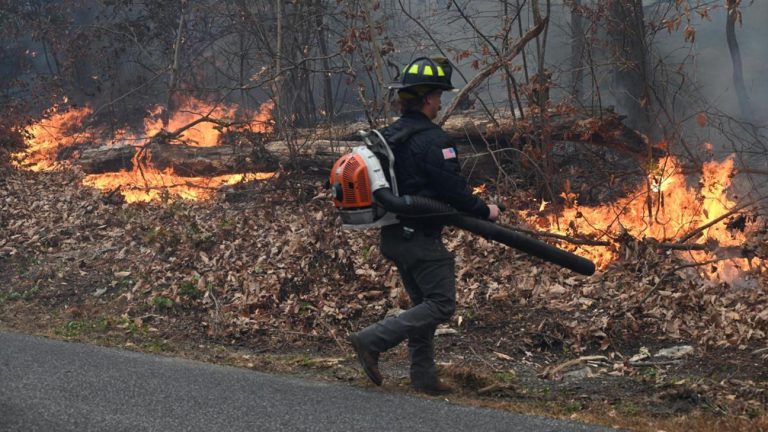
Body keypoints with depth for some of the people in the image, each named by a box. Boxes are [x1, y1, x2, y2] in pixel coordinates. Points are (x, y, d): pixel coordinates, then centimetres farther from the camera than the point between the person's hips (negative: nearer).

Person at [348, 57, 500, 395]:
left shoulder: (387, 136, 10)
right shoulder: (432, 140, -17)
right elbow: (452, 189, -19)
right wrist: (484, 211, -5)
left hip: (393, 236, 10)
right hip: (421, 238, -10)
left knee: (422, 303, 17)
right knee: (441, 306, -3)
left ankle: (423, 377, 18)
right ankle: (372, 340, -10)